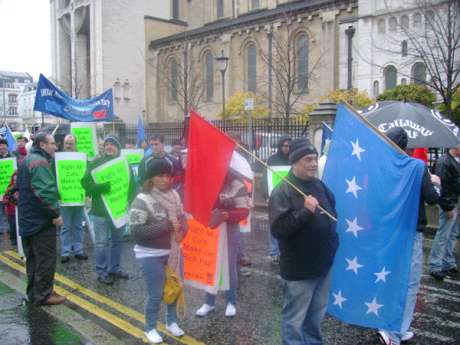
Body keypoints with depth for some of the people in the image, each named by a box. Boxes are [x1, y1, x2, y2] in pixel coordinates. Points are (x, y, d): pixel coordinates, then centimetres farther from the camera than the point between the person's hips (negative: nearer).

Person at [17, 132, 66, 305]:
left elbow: (20, 187, 25)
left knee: (33, 257, 15)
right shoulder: (40, 162, -17)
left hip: (28, 217, 10)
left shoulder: (27, 160, 16)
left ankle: (33, 293, 23)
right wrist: (55, 214, -22)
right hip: (41, 218, -10)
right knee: (46, 258, -2)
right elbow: (44, 192, -26)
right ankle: (43, 295, 5)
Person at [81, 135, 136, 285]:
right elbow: (85, 183, -12)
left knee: (117, 240, 15)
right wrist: (104, 186, -25)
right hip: (101, 210, -4)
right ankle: (102, 272, 12)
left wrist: (129, 201, -6)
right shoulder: (96, 162, -5)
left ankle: (114, 268, 29)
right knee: (102, 242, 1)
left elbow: (132, 185, 7)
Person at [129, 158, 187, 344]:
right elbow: (137, 231, -24)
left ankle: (171, 321, 39)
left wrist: (181, 230, -10)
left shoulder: (174, 195, -1)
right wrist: (167, 226, -25)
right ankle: (150, 328, 27)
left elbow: (182, 217, 12)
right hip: (151, 255, -5)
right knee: (155, 294, 4)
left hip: (172, 251, 6)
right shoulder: (142, 200, -18)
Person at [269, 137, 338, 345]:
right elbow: (277, 229, -25)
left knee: (316, 315, 22)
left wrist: (333, 244, 16)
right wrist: (305, 211, -29)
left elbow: (331, 215, 23)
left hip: (323, 265, 7)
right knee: (294, 319, 5)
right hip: (298, 269, -7)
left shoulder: (320, 186, 7)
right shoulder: (282, 191, -16)